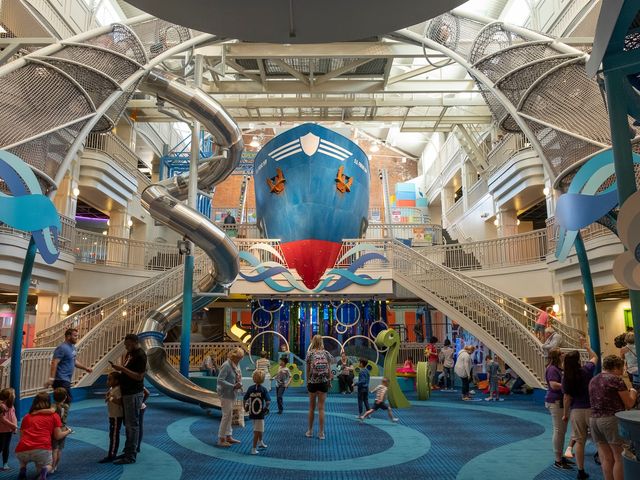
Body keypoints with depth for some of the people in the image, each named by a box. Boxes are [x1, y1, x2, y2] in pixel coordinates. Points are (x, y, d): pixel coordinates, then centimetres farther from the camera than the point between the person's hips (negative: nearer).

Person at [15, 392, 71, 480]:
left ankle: (22, 469, 8)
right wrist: (68, 431, 31)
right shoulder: (54, 415, 13)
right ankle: (44, 470, -6)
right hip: (42, 450, -3)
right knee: (48, 466, 28)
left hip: (22, 451, 3)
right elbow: (58, 436, 11)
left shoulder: (27, 416, 20)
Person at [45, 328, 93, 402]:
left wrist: (85, 368, 22)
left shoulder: (72, 347, 14)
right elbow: (54, 363, -23)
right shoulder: (62, 348, -16)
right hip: (61, 380, -10)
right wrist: (51, 379, -30)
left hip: (66, 380, 10)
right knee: (67, 401, -9)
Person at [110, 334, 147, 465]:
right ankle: (128, 451, 28)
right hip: (126, 392, 10)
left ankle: (131, 456, 5)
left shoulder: (140, 355, -18)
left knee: (132, 424, -2)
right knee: (128, 424, 17)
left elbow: (139, 376, -22)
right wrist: (119, 368, 5)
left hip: (134, 394, -10)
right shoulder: (129, 353, 12)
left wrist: (123, 369, -24)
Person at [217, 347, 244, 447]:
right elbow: (220, 380, -24)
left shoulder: (237, 364, 7)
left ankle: (228, 436, 27)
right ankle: (221, 439, 6)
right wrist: (233, 386, -26)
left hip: (232, 393, 9)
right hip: (225, 393, -9)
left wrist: (239, 384, -5)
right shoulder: (226, 366, -20)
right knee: (226, 415, -5)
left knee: (230, 415, 16)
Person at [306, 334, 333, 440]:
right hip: (324, 382, 1)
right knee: (321, 408, 5)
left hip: (312, 382, -1)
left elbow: (308, 370, 0)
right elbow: (329, 369, 2)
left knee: (312, 407, 13)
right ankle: (321, 433, 8)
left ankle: (310, 431, 22)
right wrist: (329, 381, 12)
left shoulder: (310, 353, -4)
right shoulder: (326, 353, 0)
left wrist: (307, 382, 10)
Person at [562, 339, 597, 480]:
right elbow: (594, 357, 13)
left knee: (579, 441, 8)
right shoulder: (587, 369, -8)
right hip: (591, 409, -1)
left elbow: (567, 397, -4)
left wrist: (565, 414, 7)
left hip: (576, 411, 1)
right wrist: (586, 346, 27)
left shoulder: (566, 377, -7)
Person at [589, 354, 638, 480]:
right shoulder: (616, 379, -7)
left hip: (593, 419, 7)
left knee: (606, 458, 10)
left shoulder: (593, 380, 14)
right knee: (620, 458, 2)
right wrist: (633, 392, 15)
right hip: (612, 419, -6)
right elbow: (629, 404, -4)